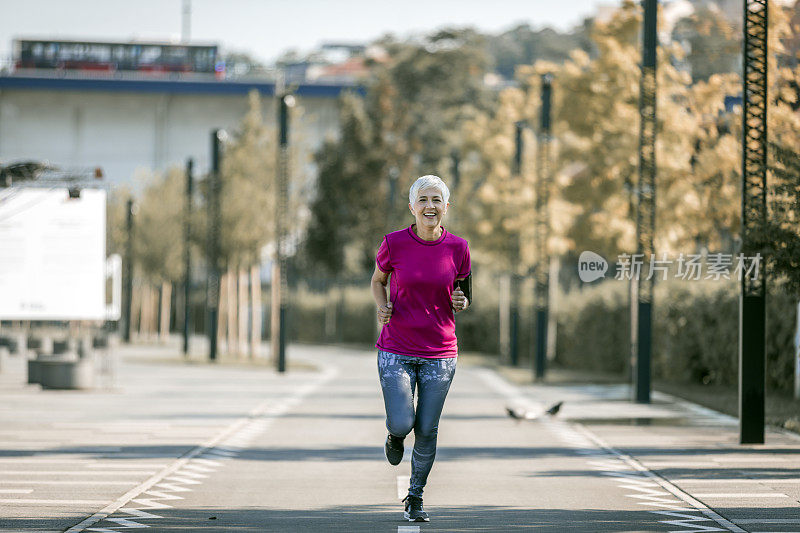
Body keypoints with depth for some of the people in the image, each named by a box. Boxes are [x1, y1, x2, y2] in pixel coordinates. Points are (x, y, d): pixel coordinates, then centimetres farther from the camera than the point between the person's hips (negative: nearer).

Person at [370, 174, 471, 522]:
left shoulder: (457, 248, -3)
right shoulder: (394, 243, -7)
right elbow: (378, 280, 10)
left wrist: (460, 302, -13)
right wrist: (382, 307, -9)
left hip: (439, 354, 1)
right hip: (396, 351, -1)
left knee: (427, 431, 3)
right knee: (402, 424, -12)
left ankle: (415, 497, 24)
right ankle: (395, 434, 26)